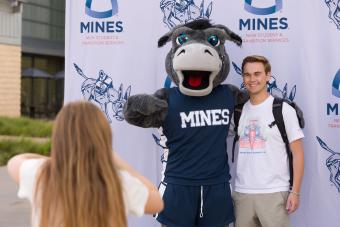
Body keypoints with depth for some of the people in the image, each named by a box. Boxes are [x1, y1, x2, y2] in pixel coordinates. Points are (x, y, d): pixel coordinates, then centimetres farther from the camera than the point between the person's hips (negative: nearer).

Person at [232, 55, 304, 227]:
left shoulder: (284, 110, -2)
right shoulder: (239, 111, 9)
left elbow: (297, 153, -2)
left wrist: (295, 192, -9)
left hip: (274, 193, -4)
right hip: (242, 193, 4)